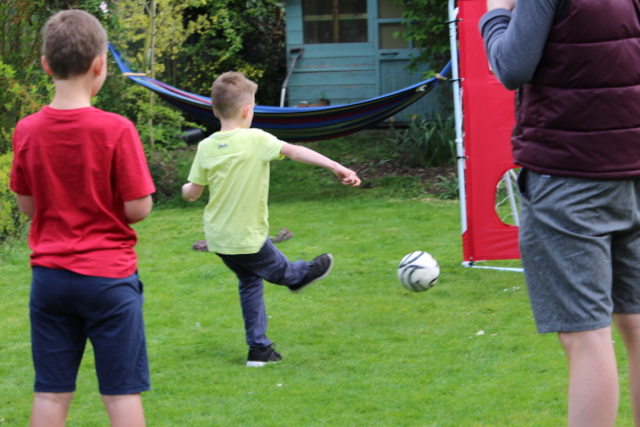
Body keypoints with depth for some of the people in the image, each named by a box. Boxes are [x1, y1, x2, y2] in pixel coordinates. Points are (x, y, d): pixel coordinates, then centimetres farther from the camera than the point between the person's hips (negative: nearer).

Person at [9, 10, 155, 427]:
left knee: (51, 392, 7)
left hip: (50, 275, 4)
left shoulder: (28, 131, -2)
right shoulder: (116, 130, -14)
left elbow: (27, 204, 8)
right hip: (109, 277, -3)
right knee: (123, 391, 3)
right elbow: (138, 209, -11)